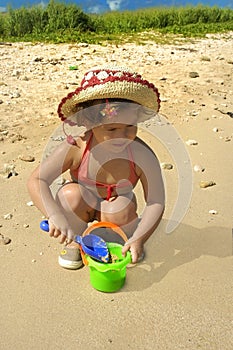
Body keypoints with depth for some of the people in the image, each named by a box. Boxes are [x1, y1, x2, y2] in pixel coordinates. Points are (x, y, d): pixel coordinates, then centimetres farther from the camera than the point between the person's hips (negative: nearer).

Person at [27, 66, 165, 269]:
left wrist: (138, 239, -35)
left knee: (121, 210, -32)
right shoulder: (76, 149, -30)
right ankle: (75, 242, -1)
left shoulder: (142, 155, -28)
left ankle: (126, 237, 6)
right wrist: (56, 217, -45)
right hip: (83, 205, 0)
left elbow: (156, 202, -25)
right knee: (71, 193, -31)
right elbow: (36, 181, -31)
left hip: (114, 208, 0)